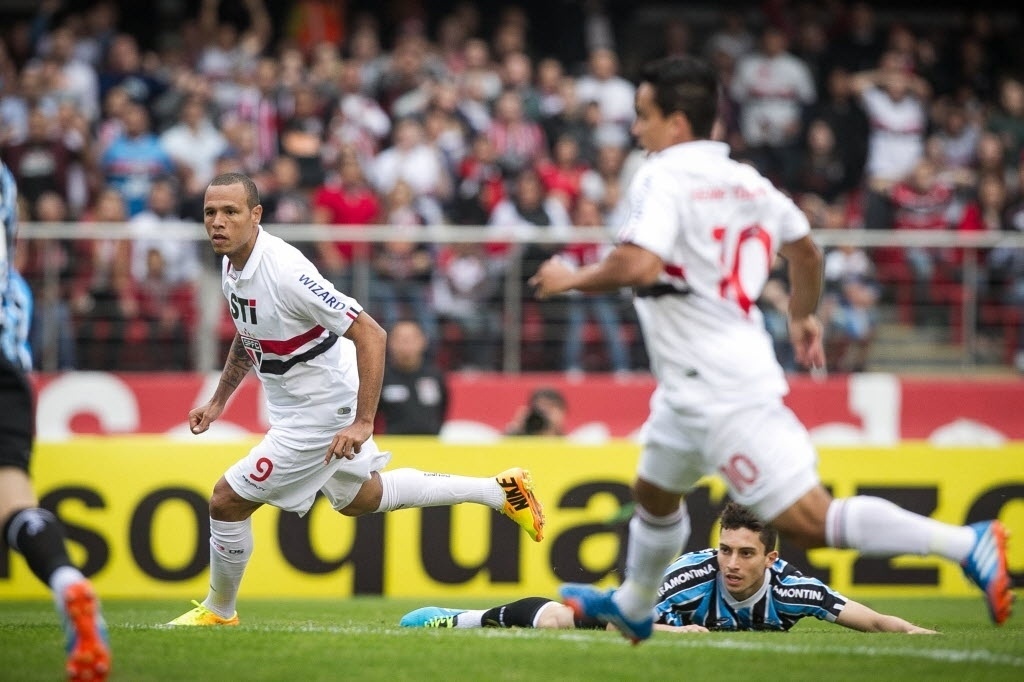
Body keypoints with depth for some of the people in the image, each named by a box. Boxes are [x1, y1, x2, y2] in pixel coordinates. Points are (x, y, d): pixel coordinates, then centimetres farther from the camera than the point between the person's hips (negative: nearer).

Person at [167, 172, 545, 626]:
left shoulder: (284, 272, -31)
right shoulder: (232, 263, -3)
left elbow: (371, 335, -31)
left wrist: (363, 423, -33)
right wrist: (218, 400, 17)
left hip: (321, 411, -10)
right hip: (294, 406, 10)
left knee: (228, 500, -6)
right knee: (359, 498, 28)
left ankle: (218, 611, 18)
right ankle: (500, 491, 37)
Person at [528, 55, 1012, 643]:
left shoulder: (663, 178, -15)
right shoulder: (744, 179, 10)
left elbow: (638, 265, -30)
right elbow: (806, 251, 23)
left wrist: (572, 279, -12)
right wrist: (804, 316, 40)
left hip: (719, 390, -10)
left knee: (808, 520, -13)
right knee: (654, 490, 29)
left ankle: (967, 544, -20)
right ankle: (633, 607, 52)